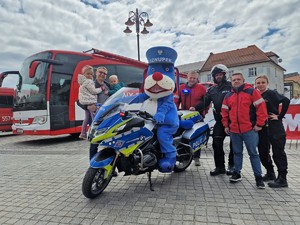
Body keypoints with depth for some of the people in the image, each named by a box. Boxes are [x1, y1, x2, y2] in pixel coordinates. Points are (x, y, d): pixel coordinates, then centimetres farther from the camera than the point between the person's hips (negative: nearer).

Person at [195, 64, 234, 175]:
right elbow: (205, 102, 7)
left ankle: (232, 165, 21)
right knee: (217, 143, 3)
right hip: (219, 120, 4)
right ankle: (220, 166, 15)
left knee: (234, 144, 7)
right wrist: (195, 108, -10)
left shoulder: (231, 86, -2)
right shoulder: (212, 90, 14)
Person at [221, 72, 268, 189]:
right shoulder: (228, 96, 11)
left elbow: (261, 108, -6)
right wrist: (226, 125, 9)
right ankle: (237, 173, 26)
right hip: (233, 130, 4)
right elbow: (225, 112, 14)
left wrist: (259, 124, -9)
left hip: (249, 129, -4)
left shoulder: (252, 92, -2)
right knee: (237, 152, 14)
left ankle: (258, 177, 13)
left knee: (253, 153, 3)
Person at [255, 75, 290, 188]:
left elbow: (286, 101, -21)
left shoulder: (271, 93, -7)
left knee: (278, 152, -1)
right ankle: (270, 173, 29)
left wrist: (280, 116, -18)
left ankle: (282, 179, 7)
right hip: (261, 128, 6)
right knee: (263, 152, 11)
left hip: (274, 127, -6)